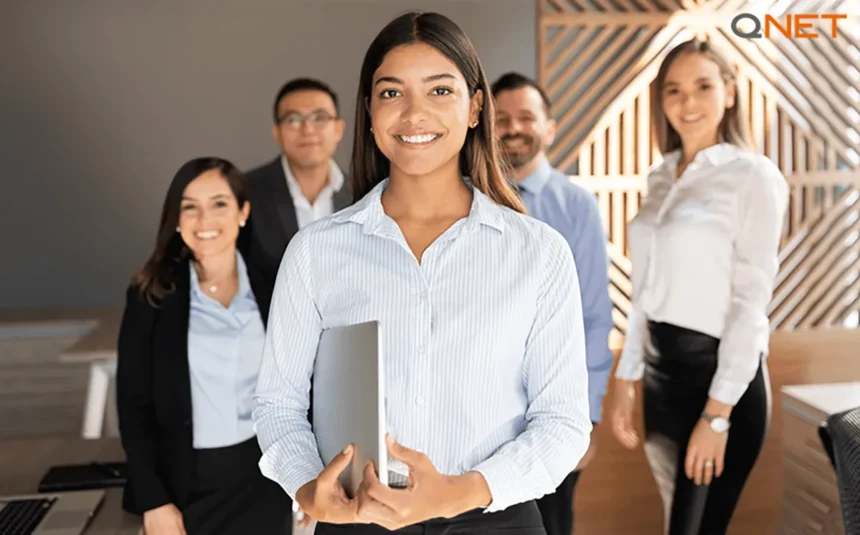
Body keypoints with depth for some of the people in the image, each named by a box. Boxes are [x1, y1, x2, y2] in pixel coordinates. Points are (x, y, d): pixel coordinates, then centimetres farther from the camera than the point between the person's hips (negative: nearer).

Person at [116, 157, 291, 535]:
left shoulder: (271, 287, -2)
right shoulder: (152, 294, -6)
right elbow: (133, 403, -4)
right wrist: (153, 500, -8)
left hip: (261, 479, 1)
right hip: (185, 482, -1)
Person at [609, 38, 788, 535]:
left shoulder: (754, 175, -10)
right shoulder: (660, 178, 10)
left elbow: (750, 301, -15)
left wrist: (717, 414, -18)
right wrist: (626, 381, 11)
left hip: (723, 373, -6)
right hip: (662, 369, 7)